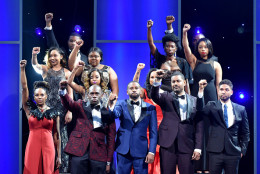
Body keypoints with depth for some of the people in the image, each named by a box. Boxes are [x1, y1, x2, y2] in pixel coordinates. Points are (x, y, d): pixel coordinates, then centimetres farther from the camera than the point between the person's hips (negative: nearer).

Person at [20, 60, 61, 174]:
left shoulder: (54, 113, 6)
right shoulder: (30, 109, 6)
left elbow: (57, 135, 7)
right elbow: (24, 88, -1)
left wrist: (59, 156, 4)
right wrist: (22, 69, -8)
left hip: (48, 148, 0)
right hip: (32, 147, 0)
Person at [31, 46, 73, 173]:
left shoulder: (66, 72, 5)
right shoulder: (45, 69, 11)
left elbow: (70, 93, 0)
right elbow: (35, 65, -11)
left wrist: (69, 111, -8)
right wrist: (34, 55, -32)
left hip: (61, 108, -2)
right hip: (47, 107, 2)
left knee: (61, 137, -1)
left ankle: (63, 168, 4)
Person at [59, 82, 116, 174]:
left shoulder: (107, 113, 8)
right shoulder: (81, 106, 10)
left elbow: (111, 138, 7)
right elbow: (69, 103, -11)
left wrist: (109, 161, 3)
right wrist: (63, 91, -32)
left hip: (99, 154, 0)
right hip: (80, 152, 0)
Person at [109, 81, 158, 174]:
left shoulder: (150, 108, 4)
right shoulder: (121, 104, 4)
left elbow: (153, 132, 3)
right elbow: (115, 114, -17)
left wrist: (151, 152, -5)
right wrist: (112, 107, -40)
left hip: (141, 151, 0)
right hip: (123, 150, 0)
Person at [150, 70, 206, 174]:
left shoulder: (194, 100, 10)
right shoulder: (166, 97, 10)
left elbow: (199, 125, 7)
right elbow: (154, 96, -12)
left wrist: (198, 147, 1)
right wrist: (157, 80, -28)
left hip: (187, 145, 1)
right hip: (168, 145, 0)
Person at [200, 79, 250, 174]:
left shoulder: (241, 109, 9)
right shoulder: (211, 106, 5)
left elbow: (245, 132, 12)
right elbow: (201, 111, -16)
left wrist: (243, 150, 3)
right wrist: (201, 91, -19)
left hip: (233, 152, 1)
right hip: (215, 151, -1)